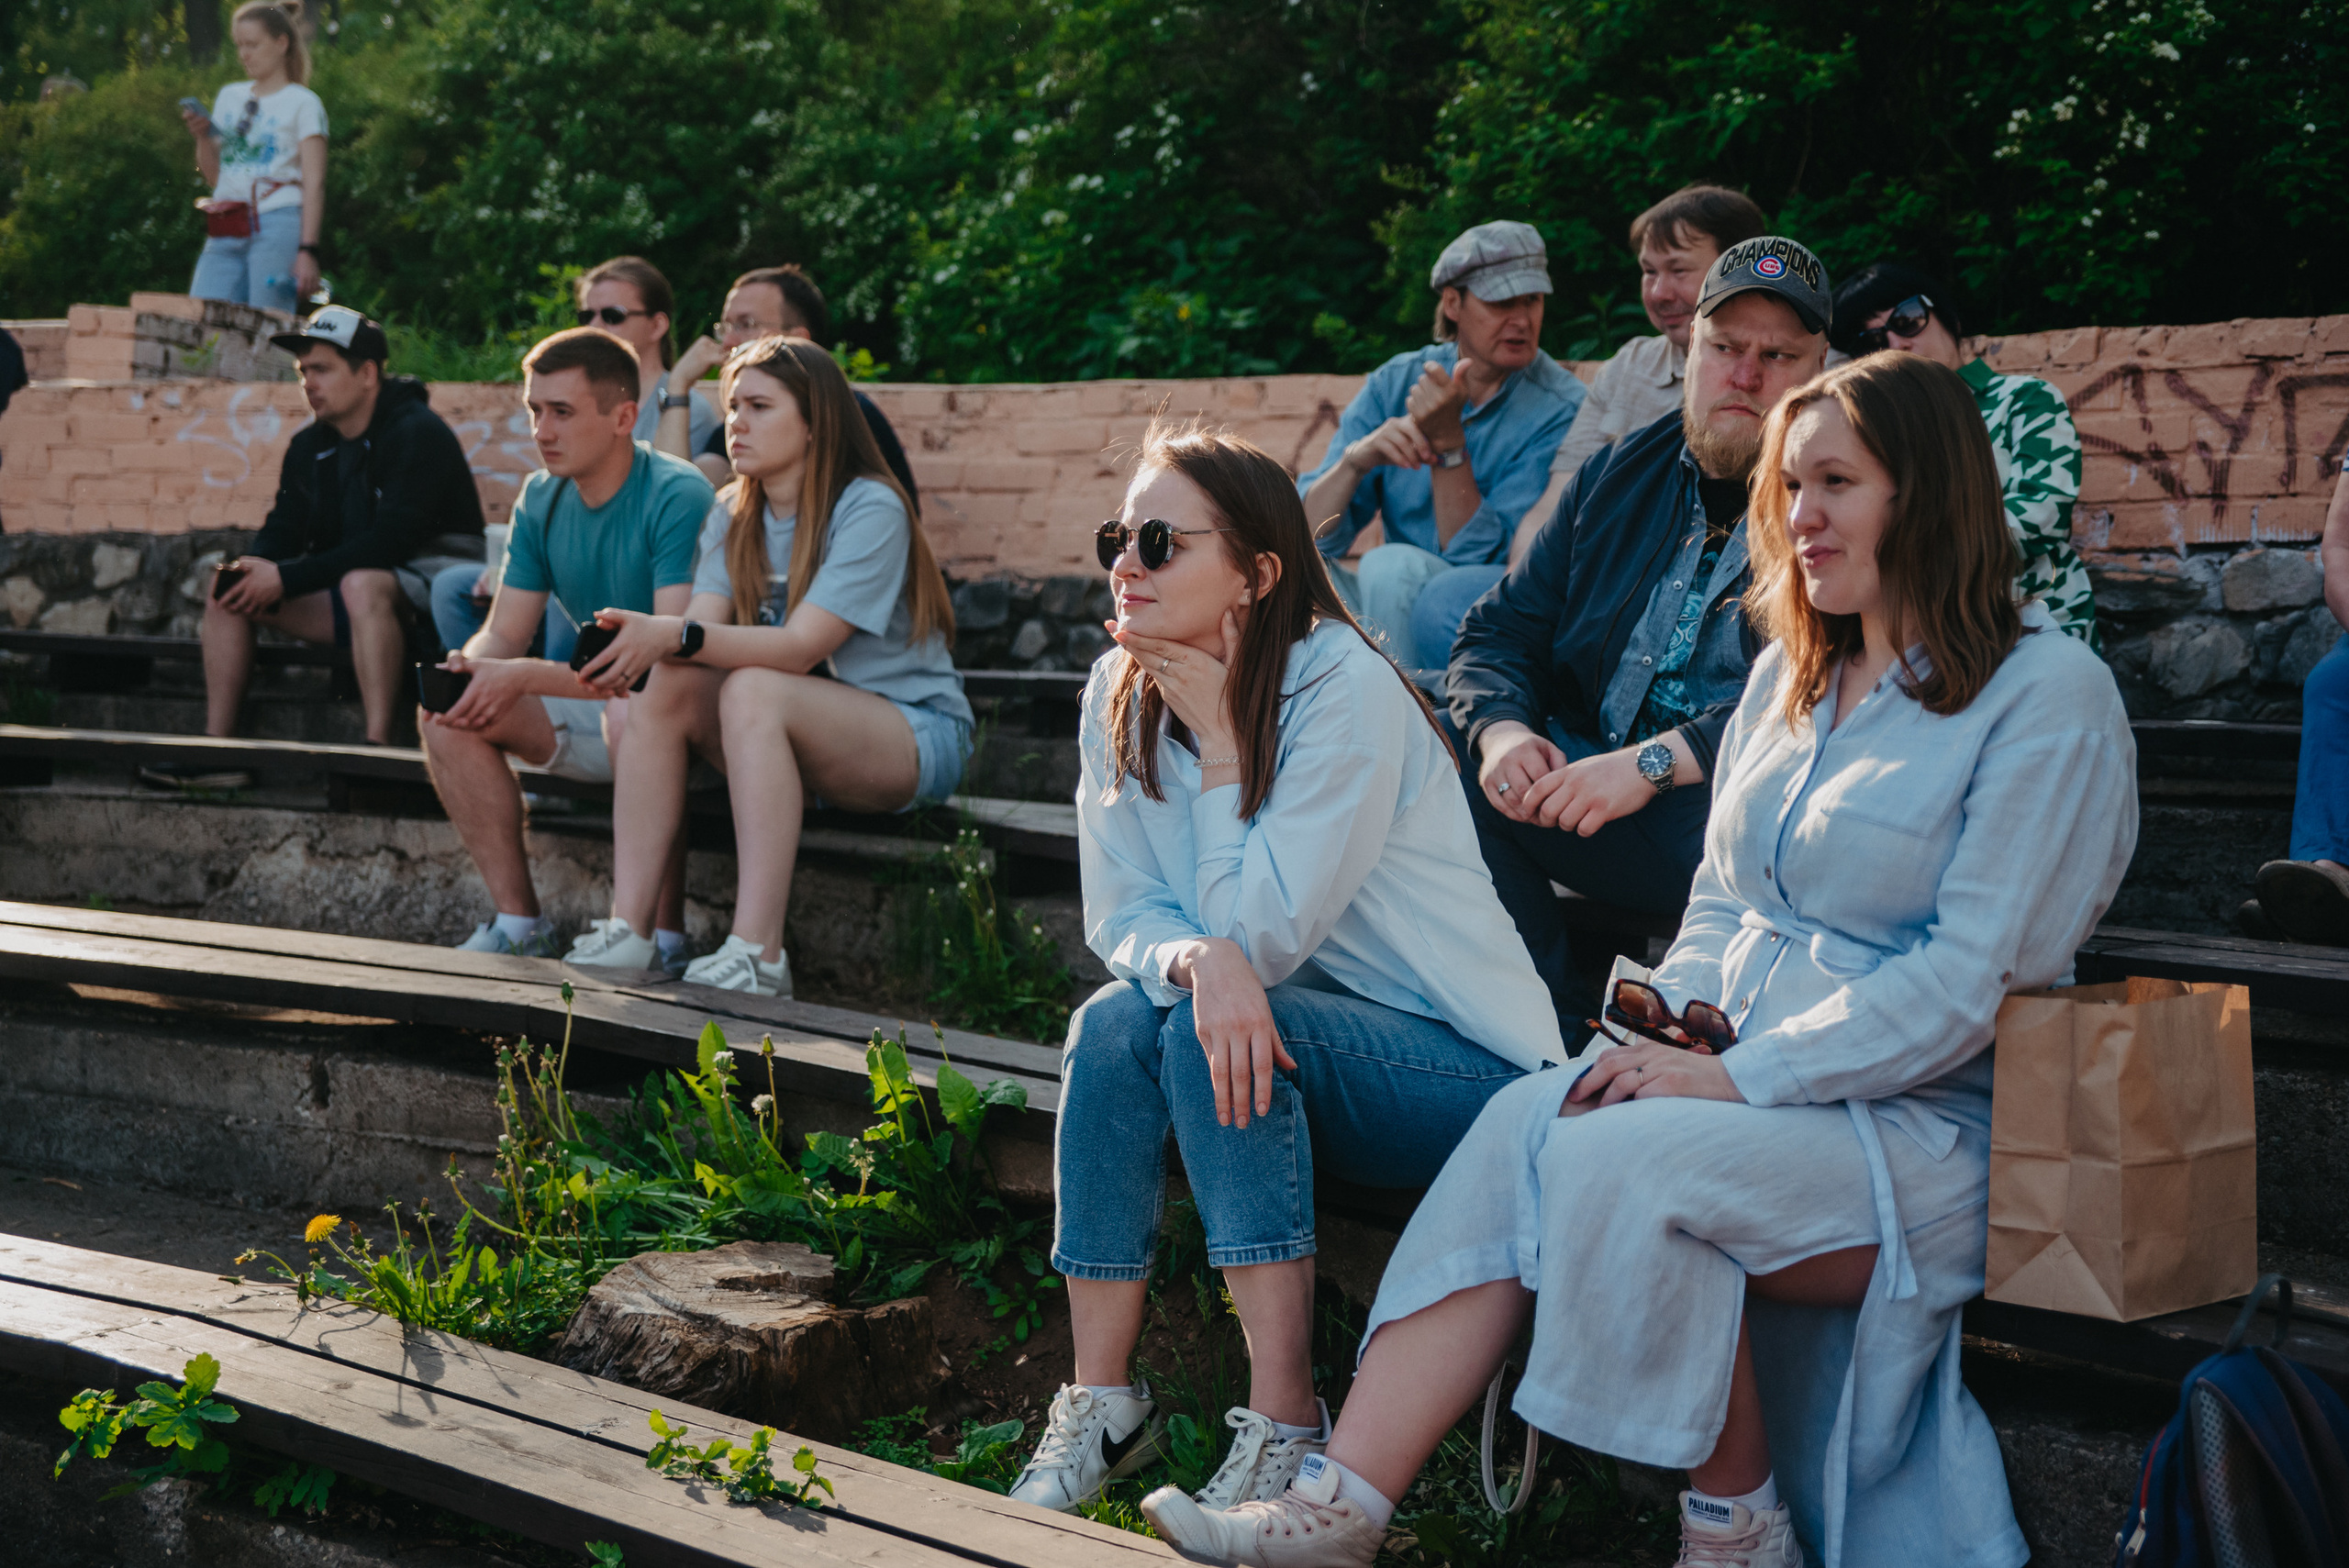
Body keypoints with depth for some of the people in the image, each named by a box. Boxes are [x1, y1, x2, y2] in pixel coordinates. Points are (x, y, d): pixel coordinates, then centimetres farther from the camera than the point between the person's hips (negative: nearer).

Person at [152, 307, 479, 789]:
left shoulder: (418, 433, -15)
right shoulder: (309, 446, 11)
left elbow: (391, 539, -25)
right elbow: (283, 529, 11)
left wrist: (287, 578, -25)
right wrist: (253, 567, -15)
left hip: (431, 578, -8)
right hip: (346, 586, 8)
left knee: (363, 584, -40)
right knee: (228, 592, -4)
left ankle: (378, 745, -40)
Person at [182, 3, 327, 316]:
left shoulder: (302, 103, 3)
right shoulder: (229, 96, 20)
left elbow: (314, 184, -4)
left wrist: (307, 251, -14)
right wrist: (202, 136, 3)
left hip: (277, 227, -5)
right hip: (226, 234, 5)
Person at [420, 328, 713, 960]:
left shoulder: (678, 498, -20)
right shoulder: (540, 500, 3)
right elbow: (504, 635, 5)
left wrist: (526, 677, -34)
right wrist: (466, 667, -21)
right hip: (590, 703, 7)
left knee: (631, 712, -40)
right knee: (444, 713, -11)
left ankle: (664, 937, -26)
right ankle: (519, 922, -7)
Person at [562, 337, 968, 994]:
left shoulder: (870, 510, -14)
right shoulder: (733, 517, 8)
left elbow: (800, 648, -25)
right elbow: (702, 631, -7)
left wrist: (678, 637, -35)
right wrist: (645, 641, -29)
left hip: (916, 733, -6)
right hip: (793, 735, 6)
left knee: (753, 690, -33)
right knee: (669, 686, -19)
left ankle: (759, 953, -38)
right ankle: (627, 930, -23)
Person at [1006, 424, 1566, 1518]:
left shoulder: (1344, 689, -20)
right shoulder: (1119, 696, 0)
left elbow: (1262, 932, -22)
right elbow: (1120, 916, -4)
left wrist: (1221, 736, -21)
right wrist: (1200, 960, -27)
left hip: (1468, 1069, -6)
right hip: (1284, 1036, 6)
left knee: (1213, 1031, -30)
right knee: (1115, 1021, -21)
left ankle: (1283, 1423, -25)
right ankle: (1102, 1404, -14)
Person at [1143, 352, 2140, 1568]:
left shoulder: (2047, 695, -8)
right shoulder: (1793, 674, 17)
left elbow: (1969, 979, -15)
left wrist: (1739, 1074, -19)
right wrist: (1682, 1014, -1)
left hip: (1926, 1126, -6)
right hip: (1748, 1076, 7)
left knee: (1618, 1162, -30)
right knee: (1518, 1130, -22)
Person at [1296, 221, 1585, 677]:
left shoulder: (1560, 410, -11)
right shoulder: (1394, 383, 2)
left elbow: (1482, 560, -17)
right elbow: (1309, 534, -6)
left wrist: (1448, 442, -26)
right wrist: (1356, 460, -25)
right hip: (1400, 605, 4)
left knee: (1394, 565, -31)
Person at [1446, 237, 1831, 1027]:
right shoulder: (1619, 476, 16)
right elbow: (1501, 630, 17)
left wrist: (1655, 763, -26)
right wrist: (1502, 730, -8)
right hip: (1592, 772, 6)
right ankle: (1560, 1036, -12)